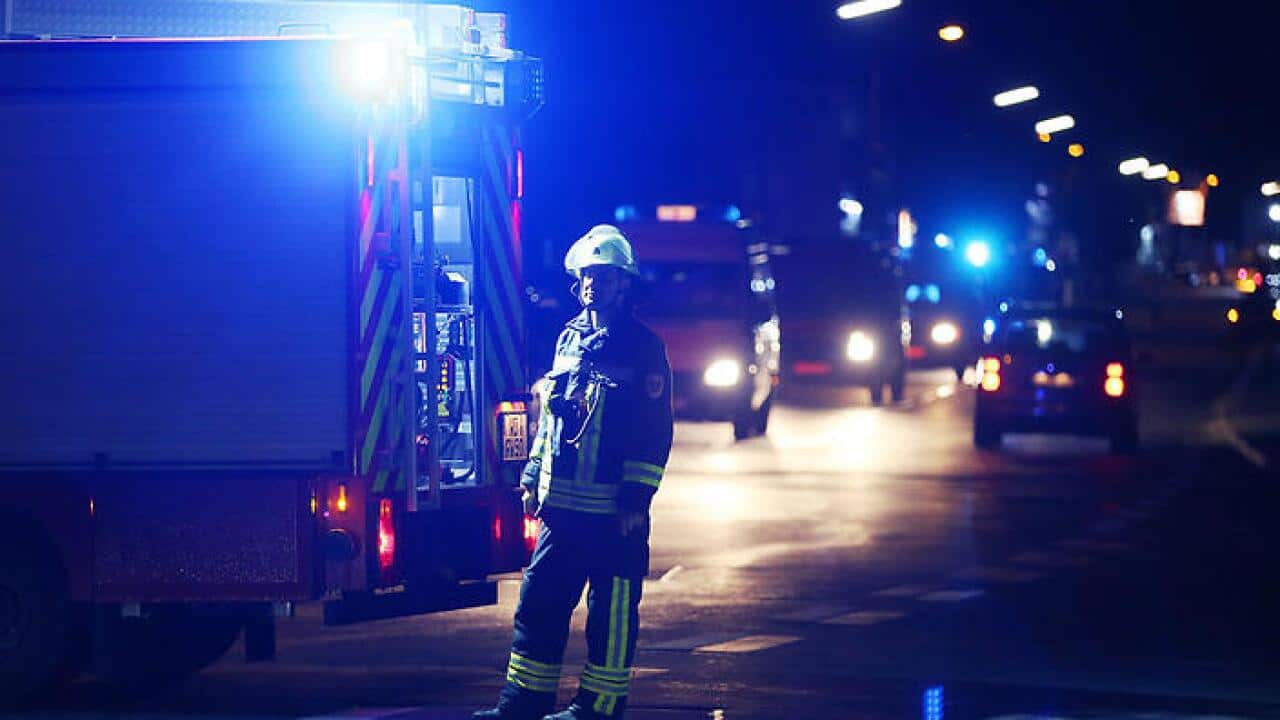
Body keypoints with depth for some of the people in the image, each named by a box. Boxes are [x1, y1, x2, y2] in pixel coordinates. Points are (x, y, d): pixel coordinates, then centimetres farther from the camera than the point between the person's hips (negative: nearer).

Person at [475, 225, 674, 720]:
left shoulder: (642, 346, -6)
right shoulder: (570, 338, 13)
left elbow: (654, 432, -9)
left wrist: (637, 497, -14)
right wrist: (533, 478, 16)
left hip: (614, 511, -6)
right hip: (563, 503, 6)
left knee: (612, 612, 1)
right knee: (539, 601, 8)